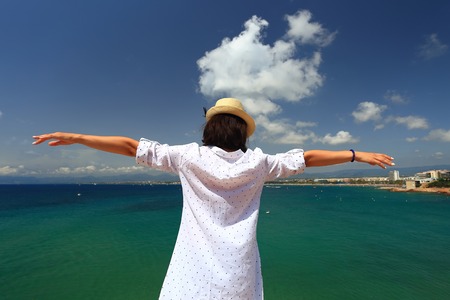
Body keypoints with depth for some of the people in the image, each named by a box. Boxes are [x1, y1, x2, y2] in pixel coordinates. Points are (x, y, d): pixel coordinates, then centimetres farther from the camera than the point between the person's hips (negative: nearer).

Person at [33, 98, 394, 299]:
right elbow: (306, 158, 3)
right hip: (238, 267, 2)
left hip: (195, 264, -1)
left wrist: (75, 137, 6)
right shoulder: (257, 163, -4)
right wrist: (357, 154, 15)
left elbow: (132, 146, -4)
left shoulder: (189, 156, -7)